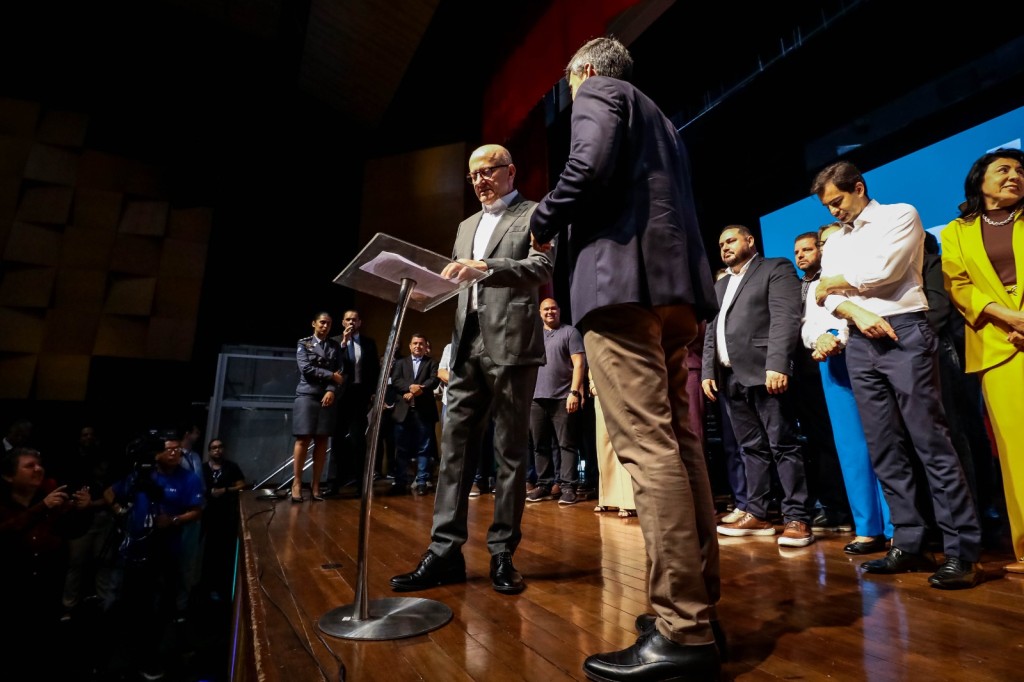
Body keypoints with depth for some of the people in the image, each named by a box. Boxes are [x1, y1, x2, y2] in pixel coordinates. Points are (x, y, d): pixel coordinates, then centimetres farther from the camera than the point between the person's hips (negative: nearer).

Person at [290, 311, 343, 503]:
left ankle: (315, 485, 6)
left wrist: (331, 390, -12)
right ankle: (297, 483, -1)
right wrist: (331, 376, -6)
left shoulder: (335, 346, 13)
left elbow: (340, 372, 4)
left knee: (322, 441, 1)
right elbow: (306, 369, -6)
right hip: (307, 395, -2)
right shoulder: (304, 343, 8)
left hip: (327, 397, 2)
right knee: (303, 439, -6)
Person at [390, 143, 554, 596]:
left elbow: (543, 269, -11)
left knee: (510, 451, 0)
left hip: (511, 346, -6)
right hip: (468, 348, 6)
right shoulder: (466, 226, 25)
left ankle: (503, 555, 10)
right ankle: (444, 552, 9)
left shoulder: (533, 214, 5)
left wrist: (486, 266, -23)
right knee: (455, 446, 3)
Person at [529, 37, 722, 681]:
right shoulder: (658, 118, 33)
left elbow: (588, 168, -11)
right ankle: (699, 608, 13)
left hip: (623, 277, -9)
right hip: (676, 282, 9)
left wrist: (544, 223, 3)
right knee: (679, 445, 5)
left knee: (648, 449, -13)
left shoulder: (597, 92, 9)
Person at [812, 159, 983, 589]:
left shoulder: (900, 215, 6)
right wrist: (858, 313, -11)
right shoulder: (835, 241, 21)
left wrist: (837, 282, 6)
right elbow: (829, 297, 8)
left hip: (904, 333, -5)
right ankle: (908, 544, 11)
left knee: (931, 444, -8)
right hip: (860, 345, 6)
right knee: (885, 450, 4)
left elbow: (883, 271, -10)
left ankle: (963, 552, -1)